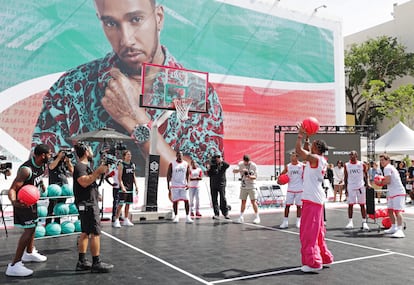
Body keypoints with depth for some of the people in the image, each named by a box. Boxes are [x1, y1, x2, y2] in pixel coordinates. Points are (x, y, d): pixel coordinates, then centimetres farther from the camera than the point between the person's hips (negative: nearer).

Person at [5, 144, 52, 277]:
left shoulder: (41, 165, -5)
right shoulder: (26, 169, -33)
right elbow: (12, 189, -35)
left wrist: (42, 186, 30)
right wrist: (14, 202, -53)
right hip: (23, 202, -9)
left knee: (33, 226, 22)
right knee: (29, 230, -13)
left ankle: (29, 253, 42)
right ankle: (14, 265, -8)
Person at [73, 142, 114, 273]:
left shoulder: (85, 166, 17)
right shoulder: (80, 166, -14)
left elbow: (92, 178, 21)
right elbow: (84, 182, -29)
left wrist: (101, 172, 9)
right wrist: (98, 171, -25)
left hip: (89, 203, 10)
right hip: (88, 204, -10)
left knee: (85, 232, 11)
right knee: (95, 233, -7)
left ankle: (82, 262, 16)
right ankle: (96, 263, -3)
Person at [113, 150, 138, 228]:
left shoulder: (132, 165, 12)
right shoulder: (121, 165, -6)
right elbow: (119, 177, -11)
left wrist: (136, 186, 10)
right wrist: (122, 186, -21)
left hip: (130, 188, 6)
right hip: (123, 188, -6)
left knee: (128, 204, 11)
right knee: (120, 204, -7)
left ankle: (126, 220, 19)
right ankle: (116, 220, -2)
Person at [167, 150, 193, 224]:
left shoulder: (186, 164, 4)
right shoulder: (172, 164, -1)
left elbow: (188, 175, 6)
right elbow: (168, 175, 1)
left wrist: (187, 183, -8)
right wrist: (168, 185, -5)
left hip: (183, 185, 1)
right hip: (174, 186, -1)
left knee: (186, 200, -7)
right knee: (175, 201, 4)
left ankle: (187, 217, -3)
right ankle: (176, 216, 17)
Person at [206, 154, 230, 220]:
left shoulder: (223, 164, 2)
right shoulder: (212, 165, 8)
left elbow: (228, 165, -19)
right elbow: (209, 174, 8)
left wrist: (222, 161, -23)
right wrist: (208, 169, -8)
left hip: (221, 184, -3)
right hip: (213, 185, 3)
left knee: (223, 199, -7)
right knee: (214, 200, 3)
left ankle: (226, 213, 3)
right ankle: (216, 214, 8)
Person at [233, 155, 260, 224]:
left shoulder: (254, 165, -8)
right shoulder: (240, 164, -3)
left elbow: (255, 176, -6)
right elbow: (234, 171, -18)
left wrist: (250, 177, -27)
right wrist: (241, 170, -36)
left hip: (252, 186, -2)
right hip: (243, 186, 2)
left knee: (253, 202, -5)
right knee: (243, 201, 5)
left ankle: (257, 217, 3)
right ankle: (241, 217, 12)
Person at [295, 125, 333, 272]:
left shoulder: (315, 158, -14)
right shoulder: (321, 160, 12)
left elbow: (298, 150, -20)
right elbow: (304, 152, 27)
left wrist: (300, 135, -10)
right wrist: (306, 139, 23)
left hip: (311, 199, -10)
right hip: (317, 198, 10)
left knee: (308, 232, -4)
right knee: (317, 230, 19)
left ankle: (313, 262, 0)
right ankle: (324, 257, 28)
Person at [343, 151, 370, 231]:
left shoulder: (362, 165, -2)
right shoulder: (346, 165, 2)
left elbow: (366, 176, 5)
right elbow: (346, 178, 6)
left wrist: (366, 185, -2)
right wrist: (346, 188, 1)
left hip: (361, 186, -1)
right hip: (351, 187, 1)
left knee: (362, 205, 1)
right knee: (350, 204, 1)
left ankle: (364, 222, 5)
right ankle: (350, 222, 9)